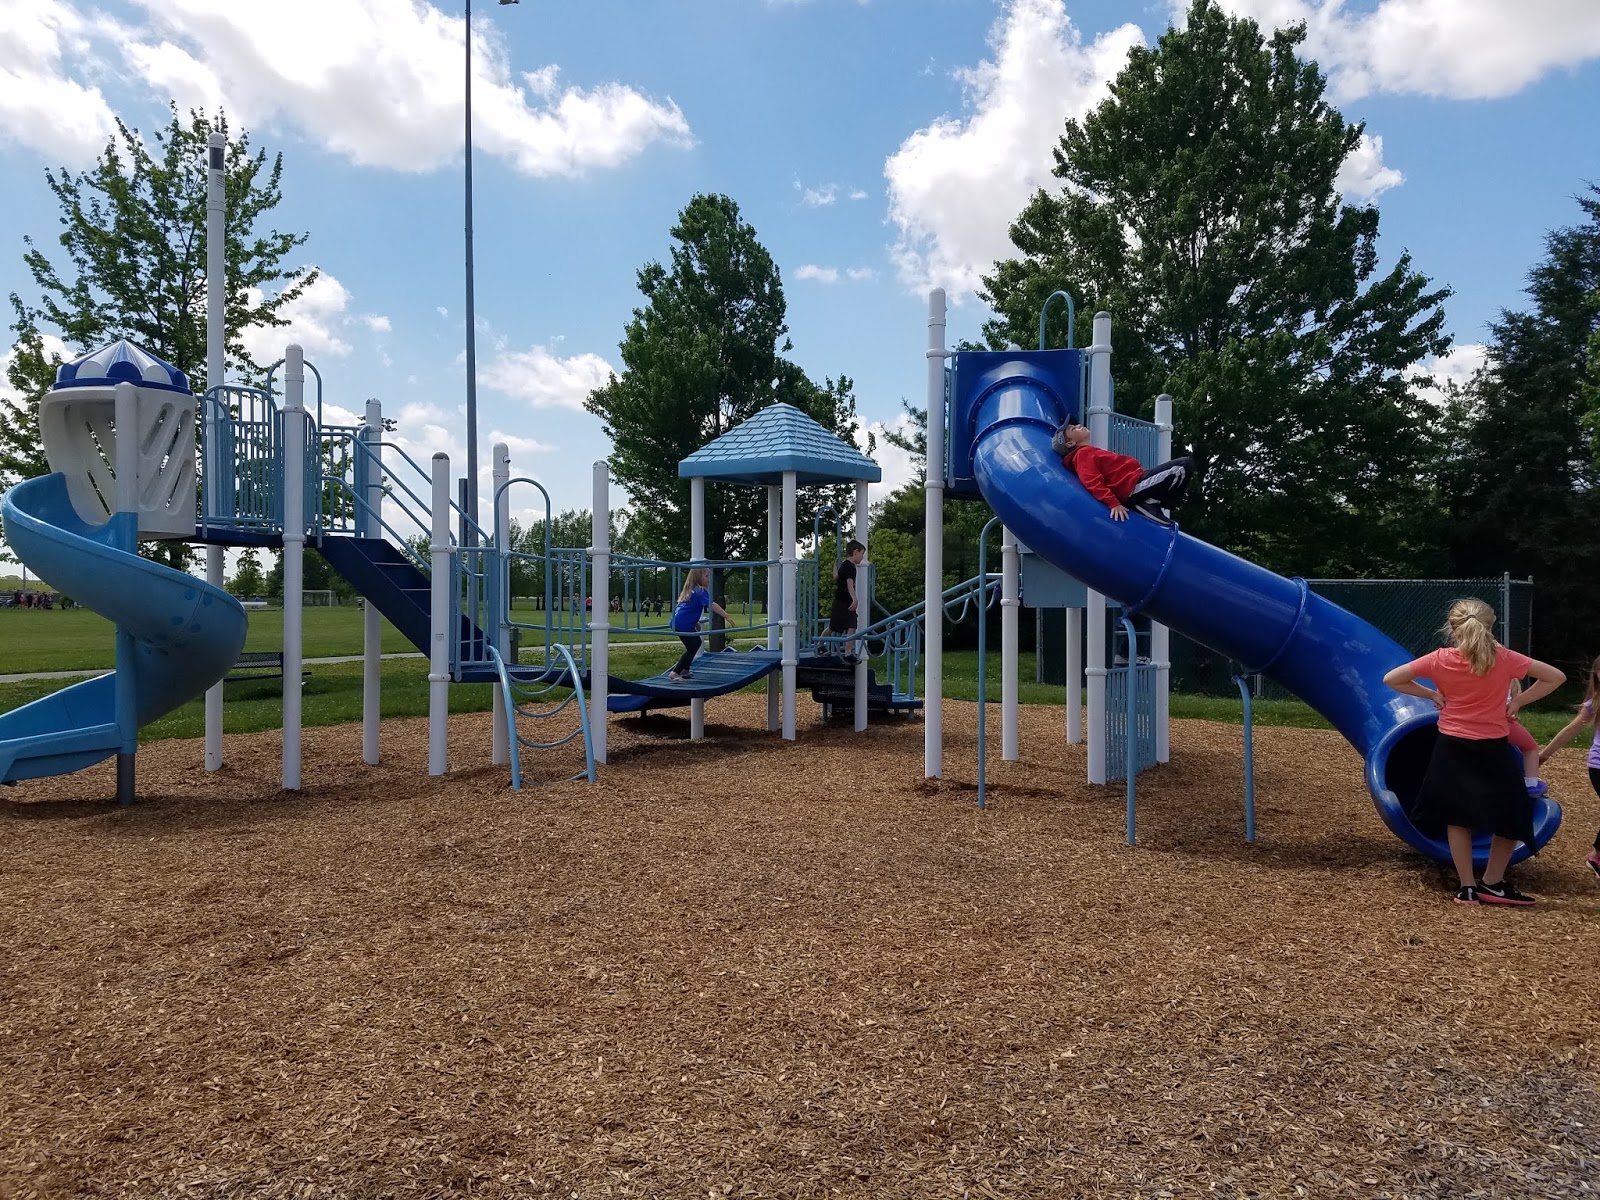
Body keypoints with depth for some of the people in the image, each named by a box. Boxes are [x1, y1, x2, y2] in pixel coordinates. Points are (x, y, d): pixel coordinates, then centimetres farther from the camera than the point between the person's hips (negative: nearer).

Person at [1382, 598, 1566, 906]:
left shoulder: (1440, 660, -9)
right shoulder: (1504, 659, -10)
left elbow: (1391, 679, -7)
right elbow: (1557, 676, -4)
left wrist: (1432, 695, 0)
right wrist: (1517, 701, -2)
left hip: (1452, 748, 2)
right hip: (1492, 750, -1)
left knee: (1457, 817, 12)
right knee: (1513, 817, 15)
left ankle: (1467, 887, 13)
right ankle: (1492, 884, 17)